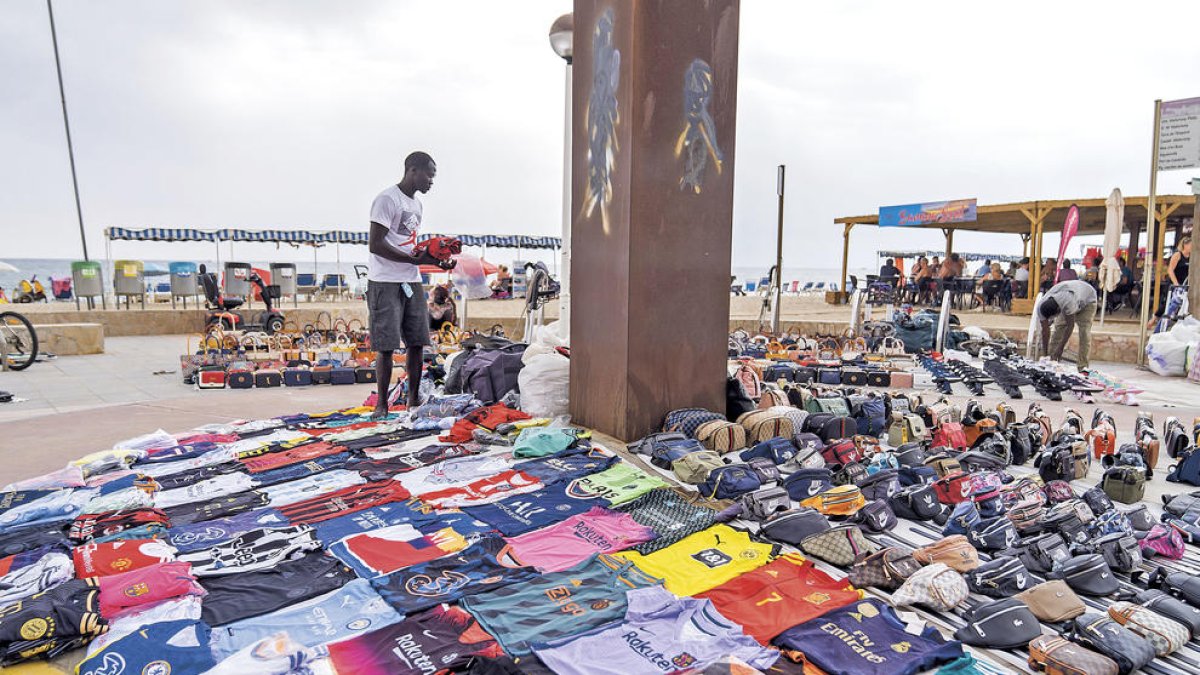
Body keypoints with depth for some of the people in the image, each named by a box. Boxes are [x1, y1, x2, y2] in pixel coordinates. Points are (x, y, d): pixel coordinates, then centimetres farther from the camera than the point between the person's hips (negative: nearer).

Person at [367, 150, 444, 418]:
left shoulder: (417, 205, 18)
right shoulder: (387, 200, -10)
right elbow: (376, 245, -17)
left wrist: (432, 258, 5)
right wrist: (416, 259, -20)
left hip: (412, 281, 8)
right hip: (386, 282, -8)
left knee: (417, 342, 6)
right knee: (386, 345, -5)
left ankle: (414, 400, 15)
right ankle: (381, 404, 5)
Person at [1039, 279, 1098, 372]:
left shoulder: (1068, 303, -47)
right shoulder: (1041, 307, -29)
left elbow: (1070, 326, -35)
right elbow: (1045, 330, -20)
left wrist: (1060, 348, -31)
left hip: (1087, 298, -5)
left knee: (1084, 331, -17)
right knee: (1058, 328, -10)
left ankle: (1083, 367, -15)